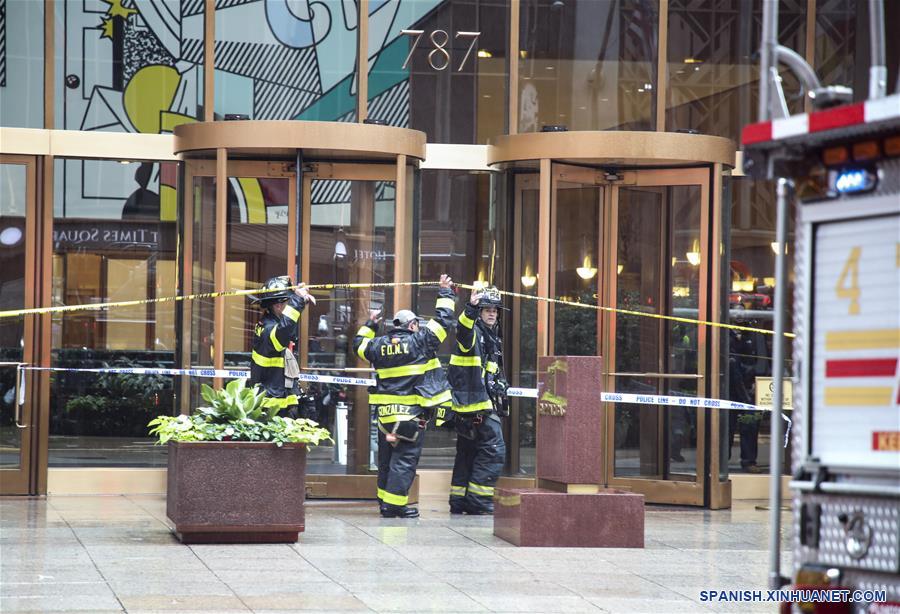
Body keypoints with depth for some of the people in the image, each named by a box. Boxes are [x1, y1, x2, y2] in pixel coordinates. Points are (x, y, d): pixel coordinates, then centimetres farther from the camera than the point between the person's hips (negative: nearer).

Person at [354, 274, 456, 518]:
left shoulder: (380, 345, 6)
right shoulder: (419, 341, -8)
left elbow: (360, 344, 25)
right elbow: (443, 320, -2)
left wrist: (370, 324, 38)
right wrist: (446, 294, 12)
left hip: (384, 412, 6)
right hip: (412, 412, -6)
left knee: (386, 457, 15)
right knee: (405, 458, -4)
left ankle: (385, 501, 21)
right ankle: (394, 505, -8)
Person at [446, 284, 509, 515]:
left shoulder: (492, 337, 20)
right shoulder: (473, 333, -10)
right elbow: (463, 330, -37)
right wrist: (471, 308, -53)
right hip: (476, 404, -10)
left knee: (467, 452, 12)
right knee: (494, 450, -11)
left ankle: (459, 502, 16)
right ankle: (478, 501, -11)